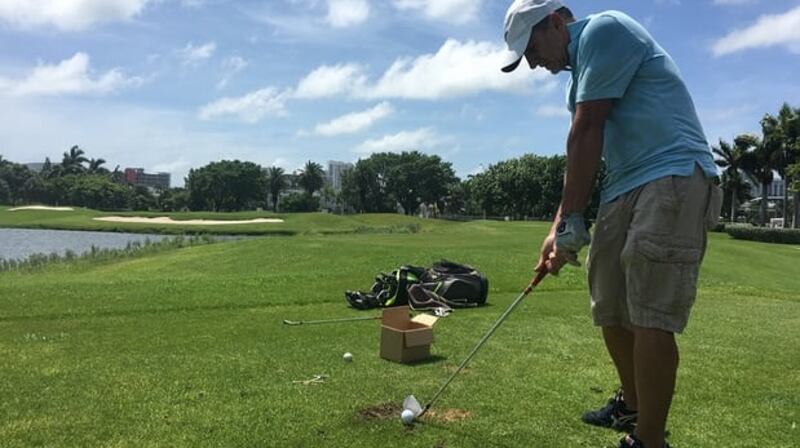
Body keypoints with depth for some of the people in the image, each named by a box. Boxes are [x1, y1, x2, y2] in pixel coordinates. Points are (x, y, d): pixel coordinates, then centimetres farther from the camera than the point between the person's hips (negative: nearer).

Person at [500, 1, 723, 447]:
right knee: (611, 309, 12)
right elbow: (585, 157, 19)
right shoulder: (581, 70, 22)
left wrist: (569, 222, -10)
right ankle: (633, 405, 30)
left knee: (649, 317, -12)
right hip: (623, 189, 9)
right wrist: (562, 226, 13)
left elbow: (586, 133, -12)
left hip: (673, 178, -9)